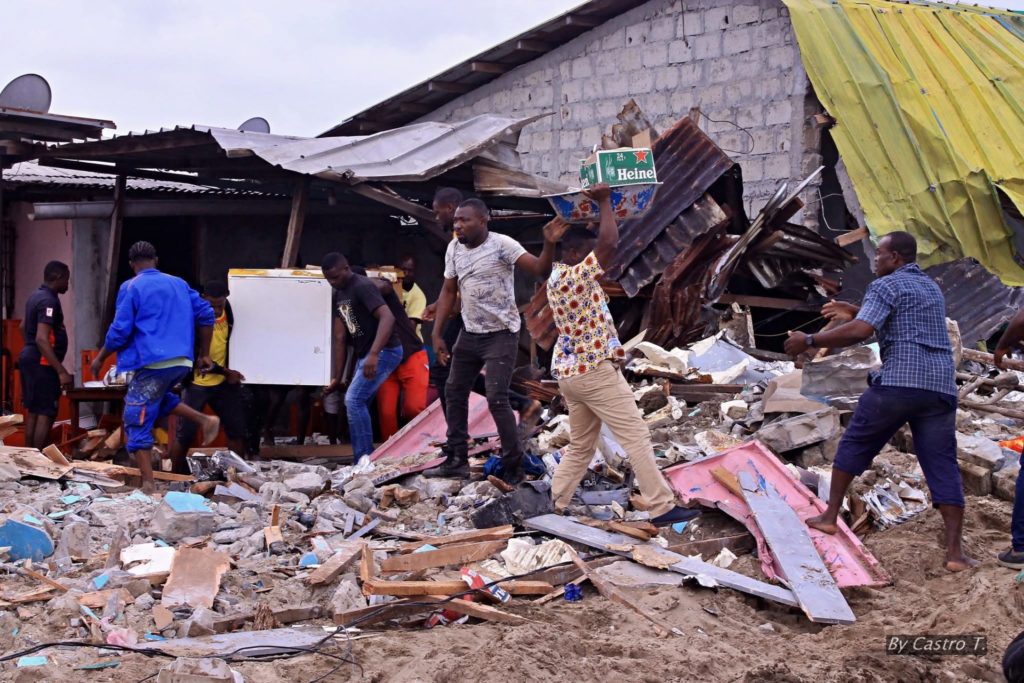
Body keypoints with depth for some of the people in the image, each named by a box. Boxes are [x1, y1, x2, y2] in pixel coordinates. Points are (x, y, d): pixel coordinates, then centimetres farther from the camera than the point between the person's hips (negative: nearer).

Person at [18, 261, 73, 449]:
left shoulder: (35, 296, 13)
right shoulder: (49, 301, -18)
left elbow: (23, 327, 28)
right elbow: (42, 339, -27)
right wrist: (61, 371, -30)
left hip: (28, 357, 10)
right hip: (41, 362, -10)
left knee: (33, 412, 13)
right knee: (46, 414, -8)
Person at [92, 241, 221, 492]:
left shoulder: (131, 288, -2)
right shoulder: (178, 283, 14)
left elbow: (119, 331, -6)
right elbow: (206, 315, 10)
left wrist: (100, 358, 9)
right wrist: (204, 355, 18)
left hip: (152, 363, -6)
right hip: (182, 363, 6)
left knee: (137, 423, 3)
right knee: (158, 398, 33)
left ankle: (148, 485, -3)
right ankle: (205, 420, 14)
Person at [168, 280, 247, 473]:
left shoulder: (227, 309, -2)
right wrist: (226, 372, -20)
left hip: (224, 382, 5)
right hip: (197, 383, -5)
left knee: (237, 429, 6)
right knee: (185, 434, -2)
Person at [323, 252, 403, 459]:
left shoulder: (363, 287, -16)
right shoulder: (338, 296, 12)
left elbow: (387, 318, -30)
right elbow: (340, 338, 12)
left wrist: (374, 354, -41)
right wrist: (338, 377, 9)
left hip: (384, 351, -10)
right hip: (364, 354, 10)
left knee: (354, 400, -17)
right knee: (357, 404, 9)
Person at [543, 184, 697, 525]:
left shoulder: (557, 275, 10)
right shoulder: (576, 277, -19)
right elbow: (610, 242, -28)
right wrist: (604, 201, -16)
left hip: (570, 372, 10)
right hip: (595, 371, -10)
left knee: (581, 445, 17)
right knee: (637, 438, -5)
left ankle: (555, 505, 17)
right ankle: (661, 507, -3)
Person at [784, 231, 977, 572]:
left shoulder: (885, 286, -1)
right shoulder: (932, 288, 24)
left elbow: (860, 332, -16)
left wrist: (809, 341, -9)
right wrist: (855, 311, 34)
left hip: (898, 383, -6)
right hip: (941, 387, 6)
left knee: (854, 444, 14)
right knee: (943, 466, 4)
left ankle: (830, 516, 19)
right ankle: (955, 551, -2)